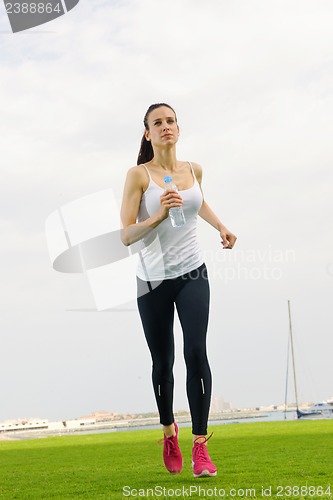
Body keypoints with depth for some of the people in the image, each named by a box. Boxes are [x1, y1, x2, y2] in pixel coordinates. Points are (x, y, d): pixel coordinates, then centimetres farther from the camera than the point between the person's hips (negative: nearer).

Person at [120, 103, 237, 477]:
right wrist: (159, 215, -27)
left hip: (192, 274, 2)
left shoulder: (193, 170, 6)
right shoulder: (138, 175, -8)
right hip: (153, 280, -2)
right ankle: (169, 431, 34)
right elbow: (126, 235, -13)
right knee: (162, 362, 8)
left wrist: (221, 226, 17)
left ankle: (200, 445, -7)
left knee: (196, 352, -14)